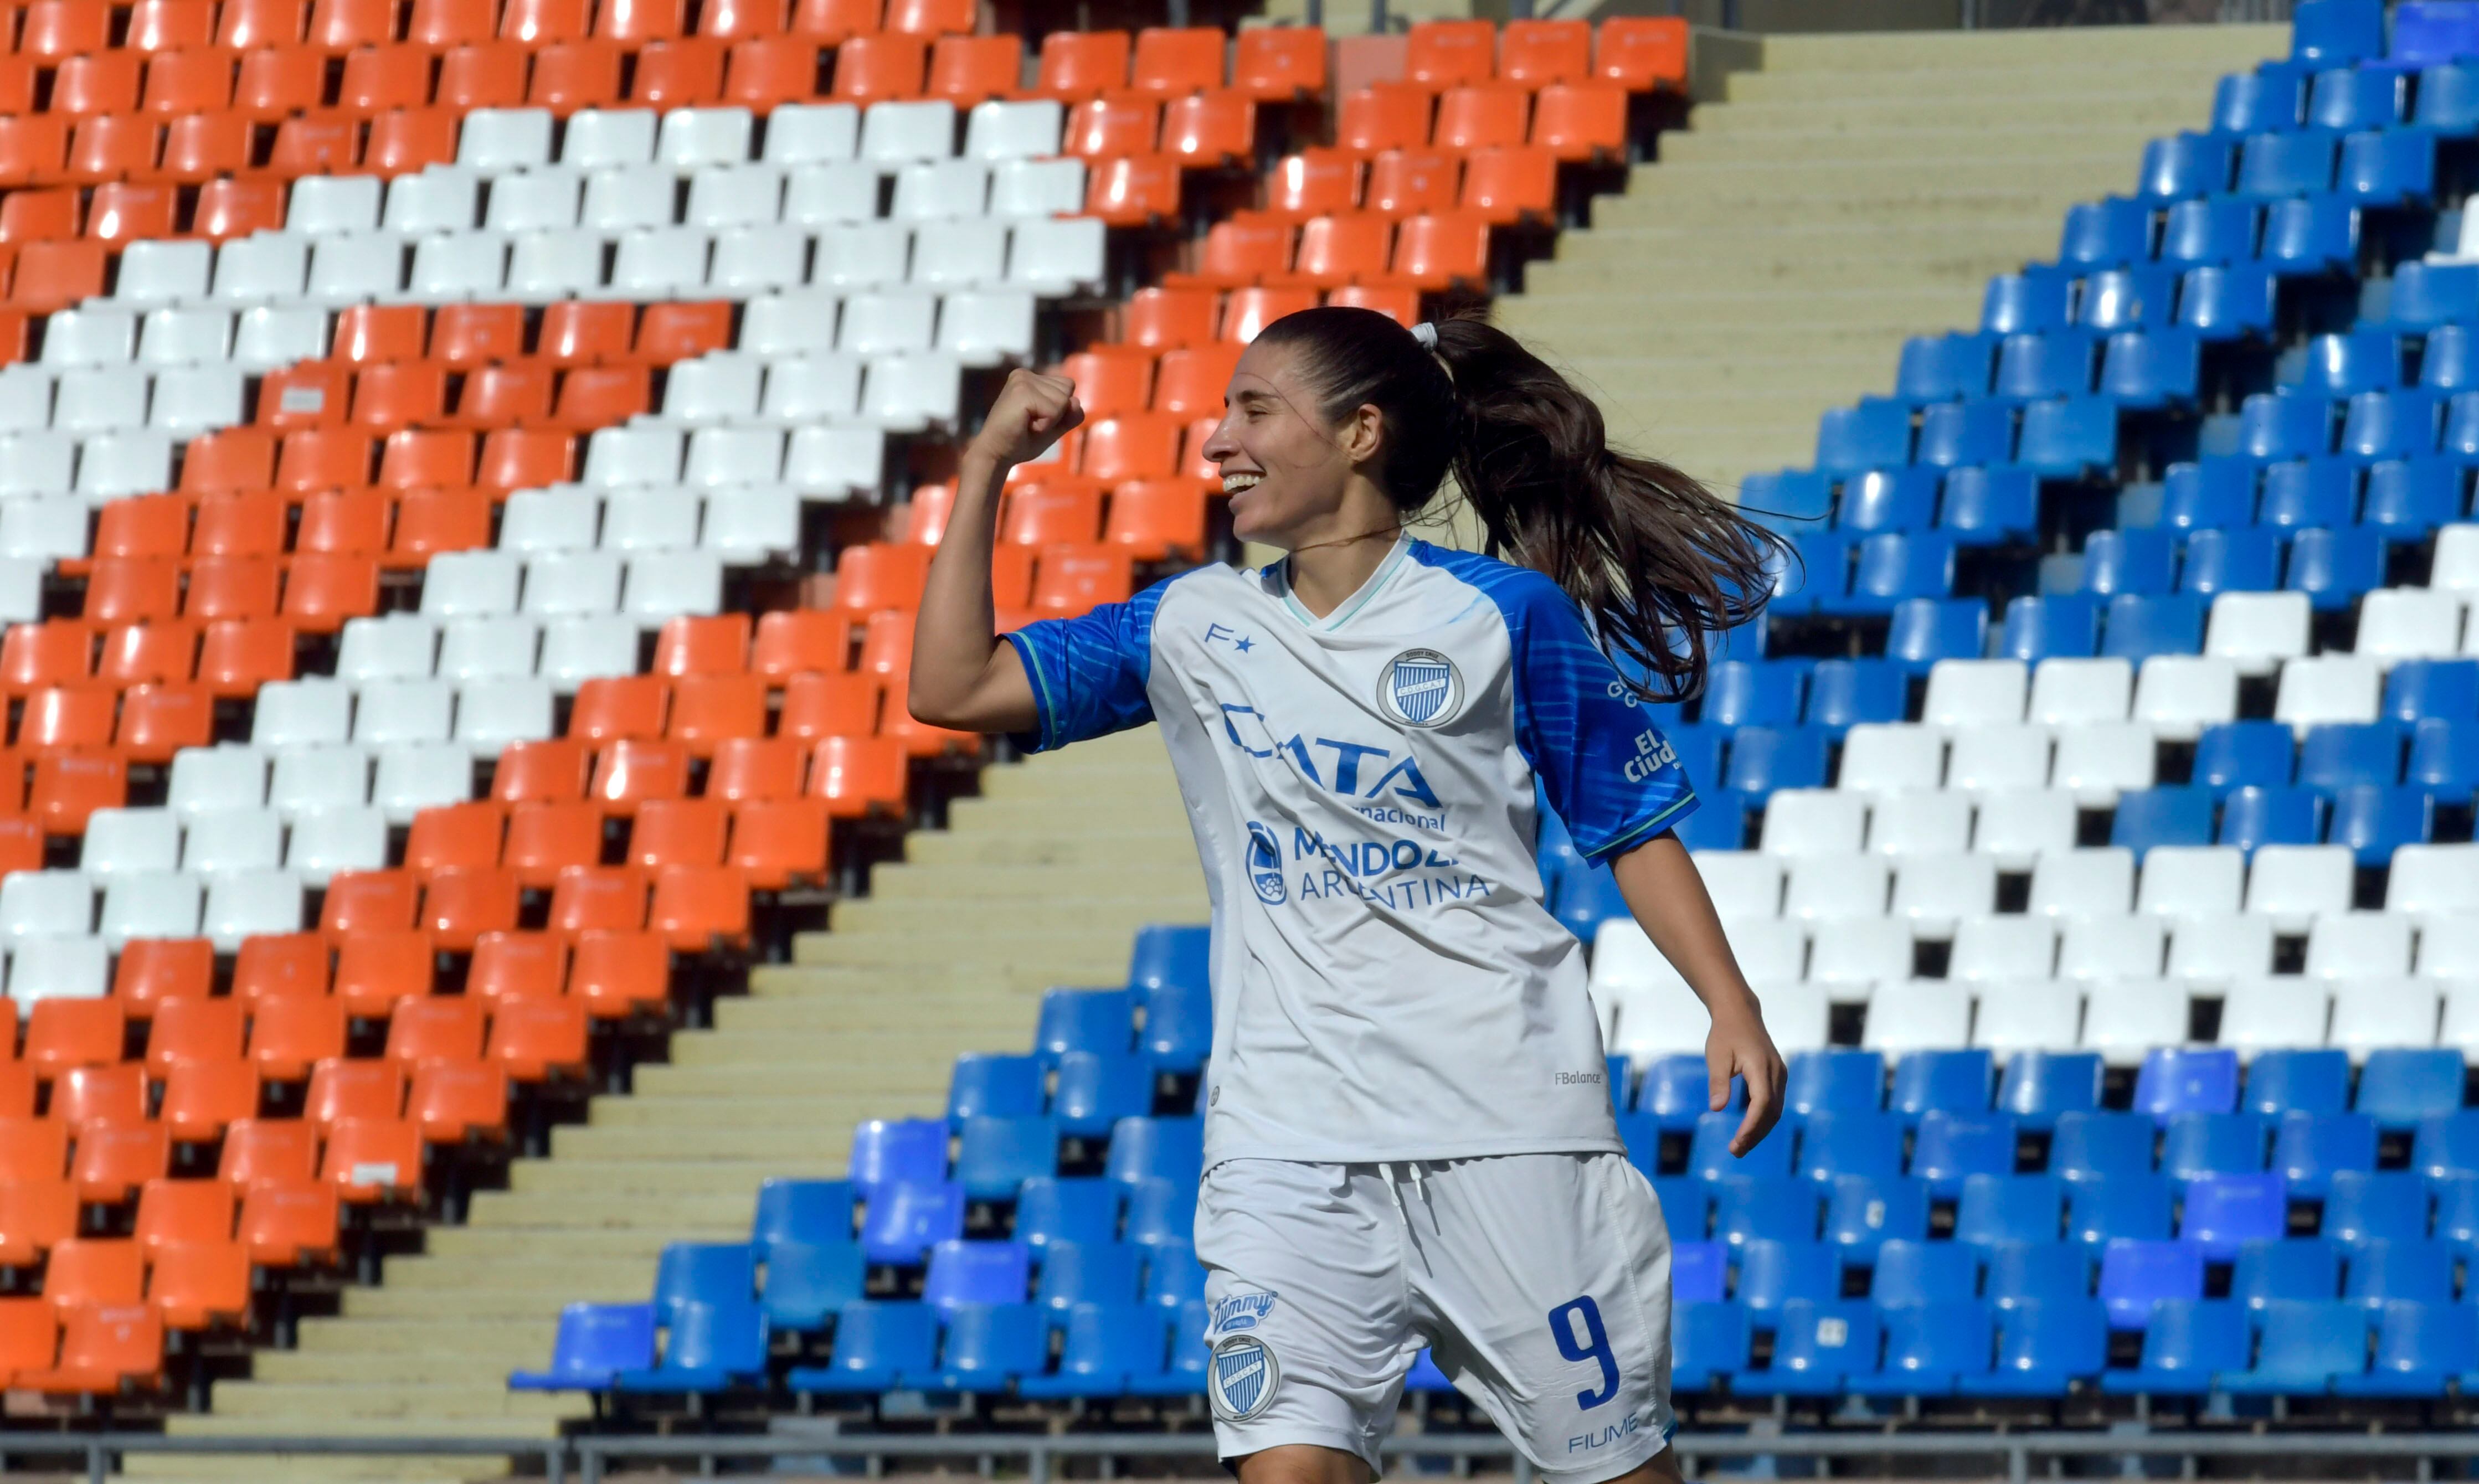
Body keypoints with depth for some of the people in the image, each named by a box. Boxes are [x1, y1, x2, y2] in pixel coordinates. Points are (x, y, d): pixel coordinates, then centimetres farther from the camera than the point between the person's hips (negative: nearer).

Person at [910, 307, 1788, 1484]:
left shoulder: (1503, 613, 1)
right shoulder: (1194, 627, 12)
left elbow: (1631, 824, 5)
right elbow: (953, 688, 12)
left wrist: (1733, 1010, -5)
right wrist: (986, 469, 7)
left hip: (1508, 1126, -3)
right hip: (1287, 1142, 3)